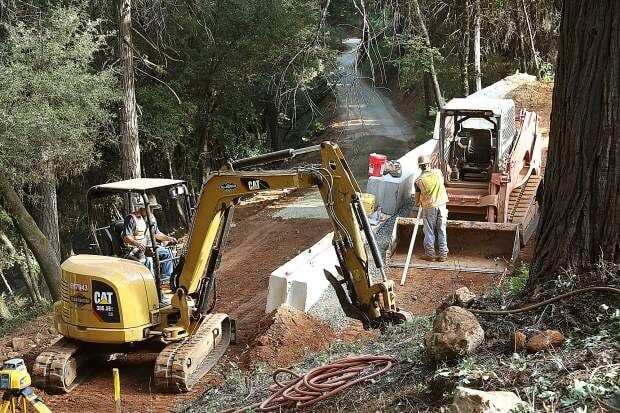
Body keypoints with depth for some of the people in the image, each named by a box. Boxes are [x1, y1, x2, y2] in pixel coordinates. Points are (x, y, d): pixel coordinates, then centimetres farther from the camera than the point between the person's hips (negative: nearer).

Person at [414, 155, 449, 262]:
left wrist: (418, 203, 23)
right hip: (442, 205, 2)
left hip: (429, 207, -2)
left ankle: (430, 254, 12)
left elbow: (417, 200, 1)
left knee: (429, 232, 8)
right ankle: (443, 254, 14)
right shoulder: (438, 172, -3)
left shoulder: (418, 180, -8)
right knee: (442, 231, 9)